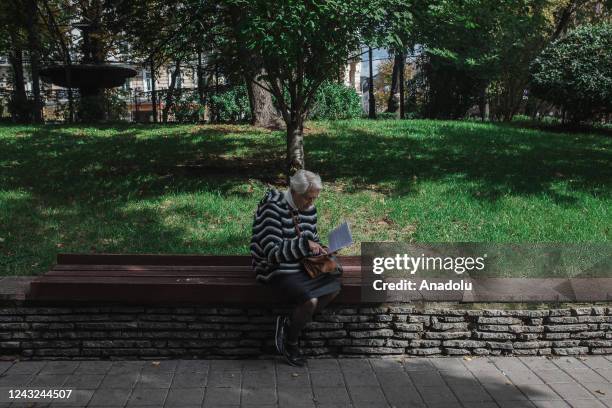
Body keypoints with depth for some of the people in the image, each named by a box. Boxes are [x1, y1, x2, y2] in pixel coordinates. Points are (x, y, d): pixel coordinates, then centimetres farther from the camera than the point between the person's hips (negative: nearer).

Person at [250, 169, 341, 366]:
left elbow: (313, 239, 19)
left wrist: (320, 252, -3)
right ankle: (290, 343, 2)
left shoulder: (309, 208, 4)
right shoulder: (272, 208, -20)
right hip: (276, 270, -8)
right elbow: (273, 251, -26)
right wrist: (305, 244, -27)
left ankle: (289, 324, 2)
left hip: (300, 266, 8)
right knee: (310, 300, -27)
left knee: (334, 287, -9)